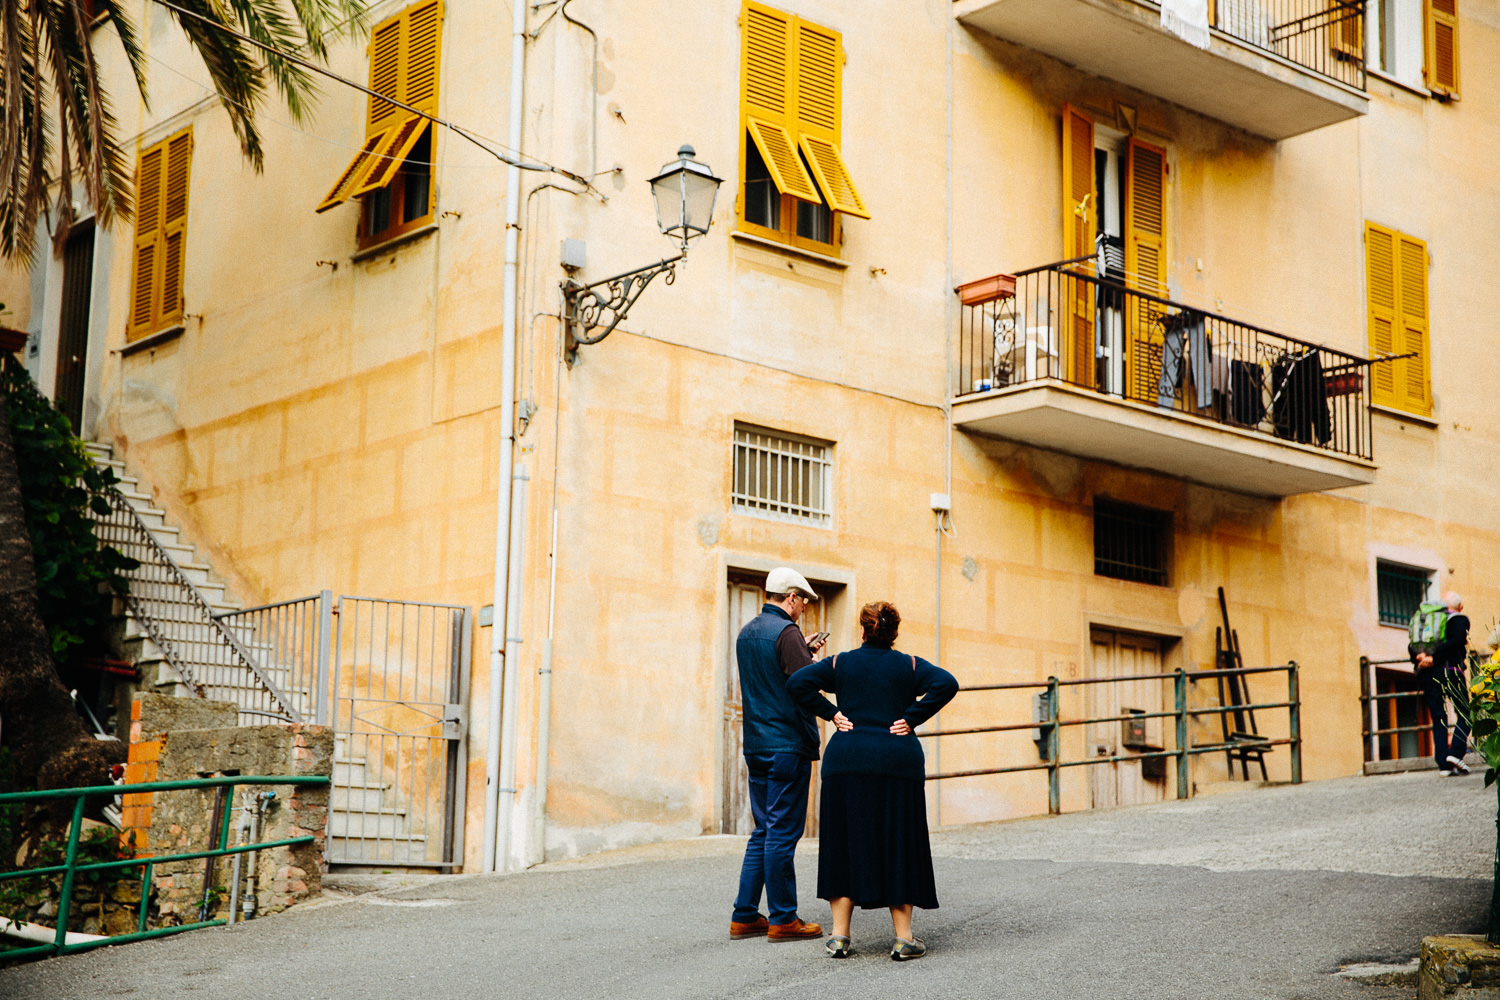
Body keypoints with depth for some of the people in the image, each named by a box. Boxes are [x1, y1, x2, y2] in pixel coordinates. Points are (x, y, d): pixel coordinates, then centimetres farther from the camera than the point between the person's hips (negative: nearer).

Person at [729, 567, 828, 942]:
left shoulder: (746, 633, 15)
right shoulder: (786, 631, -13)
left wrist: (803, 653, 19)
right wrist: (814, 659, 2)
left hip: (756, 744, 9)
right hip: (787, 745, -9)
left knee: (764, 830, 14)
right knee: (783, 831, -4)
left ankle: (745, 916, 14)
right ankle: (783, 920, 1)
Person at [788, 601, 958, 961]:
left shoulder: (840, 664, 7)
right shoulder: (910, 665, 6)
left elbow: (797, 683, -5)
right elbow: (946, 684, -10)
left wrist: (830, 713, 1)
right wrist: (912, 718, -6)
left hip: (847, 762, 1)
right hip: (898, 764, -1)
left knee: (846, 846, 7)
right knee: (898, 847, 5)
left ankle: (840, 936, 4)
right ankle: (903, 938, 3)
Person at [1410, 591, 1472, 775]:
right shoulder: (1459, 619, 4)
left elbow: (1411, 647, 9)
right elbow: (1455, 642, -15)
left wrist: (1420, 657, -6)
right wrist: (1434, 658, -17)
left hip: (1426, 675, 5)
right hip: (1449, 672, -5)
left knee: (1438, 719, 7)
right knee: (1464, 714, 4)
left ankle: (1443, 764, 1)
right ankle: (1456, 753, -15)